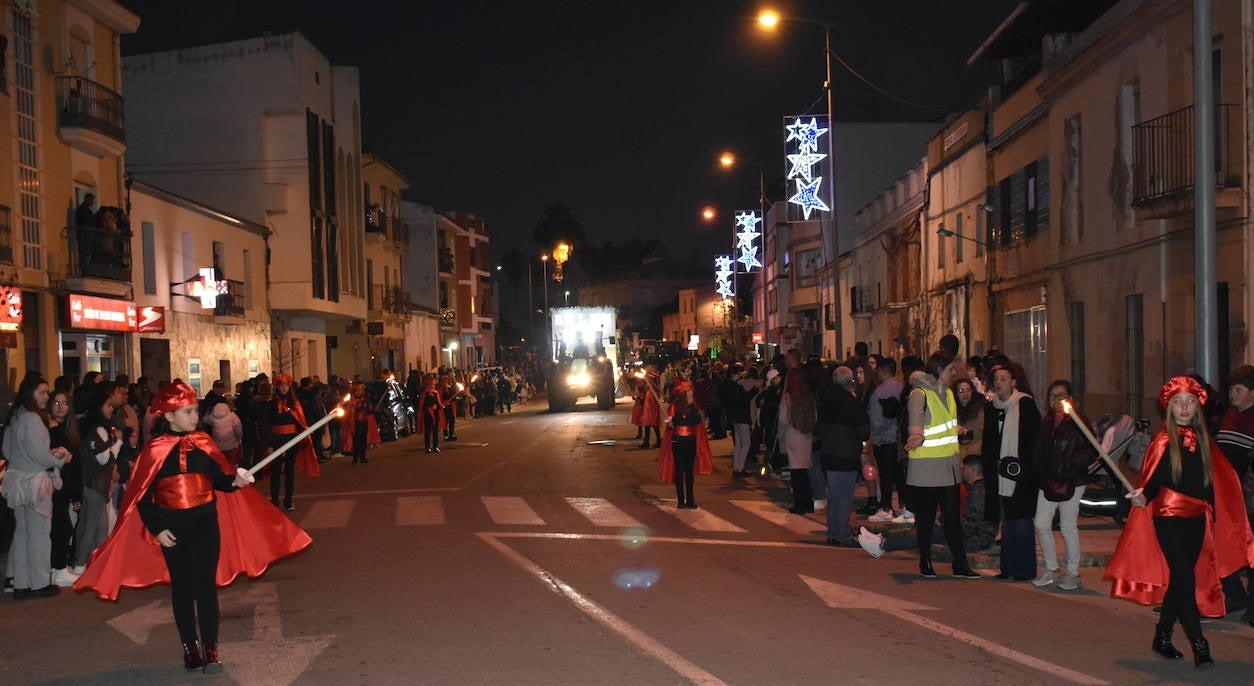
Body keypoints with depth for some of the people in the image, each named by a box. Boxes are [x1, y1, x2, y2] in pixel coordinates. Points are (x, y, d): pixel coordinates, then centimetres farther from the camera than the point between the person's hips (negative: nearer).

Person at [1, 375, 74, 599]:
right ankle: (40, 584, 10)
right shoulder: (32, 419, -18)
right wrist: (60, 460, 0)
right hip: (34, 483, -9)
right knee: (39, 533, 2)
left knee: (22, 532, 13)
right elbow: (40, 456, -20)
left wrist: (50, 454, 11)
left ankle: (21, 584, 19)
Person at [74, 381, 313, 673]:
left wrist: (236, 480, -18)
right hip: (172, 527, -1)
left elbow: (220, 480, 3)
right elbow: (143, 496, -3)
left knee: (206, 584, -1)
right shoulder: (155, 450, -5)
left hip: (206, 522, 1)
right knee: (182, 586, 8)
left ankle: (210, 648, 4)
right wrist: (156, 529, -10)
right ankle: (190, 647, 18)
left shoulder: (203, 442, 2)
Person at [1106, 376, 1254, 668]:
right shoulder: (1163, 442, -6)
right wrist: (1143, 496, -29)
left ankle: (1162, 637, 21)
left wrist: (1212, 518, 13)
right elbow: (1153, 480, -8)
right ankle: (1199, 645, -7)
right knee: (1185, 579, -9)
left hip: (1196, 520, 5)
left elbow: (1210, 483, 13)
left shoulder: (1203, 441, 8)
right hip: (1169, 518, -5)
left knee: (1179, 579, 9)